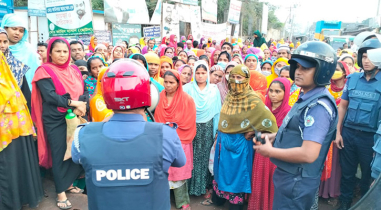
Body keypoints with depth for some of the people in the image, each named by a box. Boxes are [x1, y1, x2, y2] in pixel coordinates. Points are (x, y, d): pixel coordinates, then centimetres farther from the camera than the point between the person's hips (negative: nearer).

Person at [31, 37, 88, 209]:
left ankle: (67, 184, 27)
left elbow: (84, 92, 5)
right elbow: (50, 96, -15)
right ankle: (60, 193, 16)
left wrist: (81, 106, -15)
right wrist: (73, 103, -21)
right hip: (55, 120, -5)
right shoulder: (45, 71, -3)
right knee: (59, 154, 2)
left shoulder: (74, 70, 12)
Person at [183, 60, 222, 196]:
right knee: (192, 157, 3)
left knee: (204, 156, 8)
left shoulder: (214, 90, 3)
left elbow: (217, 110, 4)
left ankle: (202, 185, 25)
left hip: (207, 128, 1)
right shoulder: (187, 88, -2)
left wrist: (217, 130, 2)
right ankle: (190, 185, 19)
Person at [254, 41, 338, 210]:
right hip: (288, 174, 9)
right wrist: (273, 136, 3)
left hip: (297, 181, -9)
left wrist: (269, 151, -19)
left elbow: (308, 154, -31)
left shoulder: (319, 106, -24)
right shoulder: (307, 98, 7)